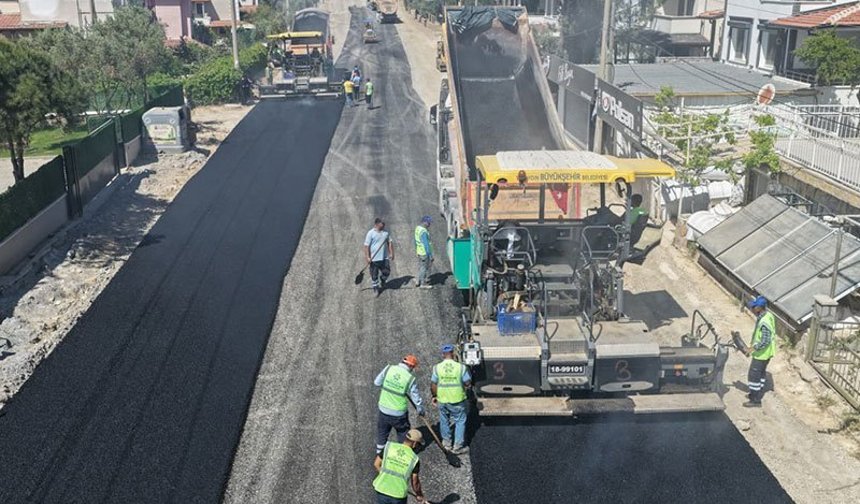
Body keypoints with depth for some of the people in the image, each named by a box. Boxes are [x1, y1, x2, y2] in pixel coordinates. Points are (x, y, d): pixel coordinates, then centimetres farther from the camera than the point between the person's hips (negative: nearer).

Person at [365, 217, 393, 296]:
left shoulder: (385, 232, 7)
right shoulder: (371, 233, -11)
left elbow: (389, 243, 15)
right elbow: (366, 246, -12)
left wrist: (391, 253, 8)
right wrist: (367, 257, -16)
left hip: (385, 257, 5)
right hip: (374, 258, -5)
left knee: (387, 272, 7)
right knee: (374, 274, 4)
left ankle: (382, 282, 36)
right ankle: (375, 288, 20)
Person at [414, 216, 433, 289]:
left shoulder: (417, 228, 5)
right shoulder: (423, 232, -25)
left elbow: (416, 240, 16)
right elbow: (426, 244, -25)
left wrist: (416, 249, 27)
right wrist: (430, 255, -21)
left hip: (419, 251, 9)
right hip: (425, 253, -9)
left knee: (421, 266, 22)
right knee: (425, 268, 2)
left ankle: (418, 280, 32)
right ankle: (423, 284, 11)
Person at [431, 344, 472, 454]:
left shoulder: (437, 368, -9)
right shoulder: (461, 367, -14)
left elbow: (433, 385, -3)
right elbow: (468, 384, -8)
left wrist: (434, 396, 13)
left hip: (442, 400, 2)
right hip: (458, 400, -2)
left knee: (444, 421, 21)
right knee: (460, 422, 12)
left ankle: (447, 442, 33)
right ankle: (457, 446, 14)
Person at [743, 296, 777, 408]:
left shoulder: (764, 322, -32)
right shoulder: (767, 314, -1)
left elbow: (765, 341, -31)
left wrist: (752, 348, -25)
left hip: (762, 353, -10)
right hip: (765, 352, 10)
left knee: (753, 375, 1)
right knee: (761, 372, 24)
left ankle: (755, 400, 11)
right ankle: (759, 393, 41)